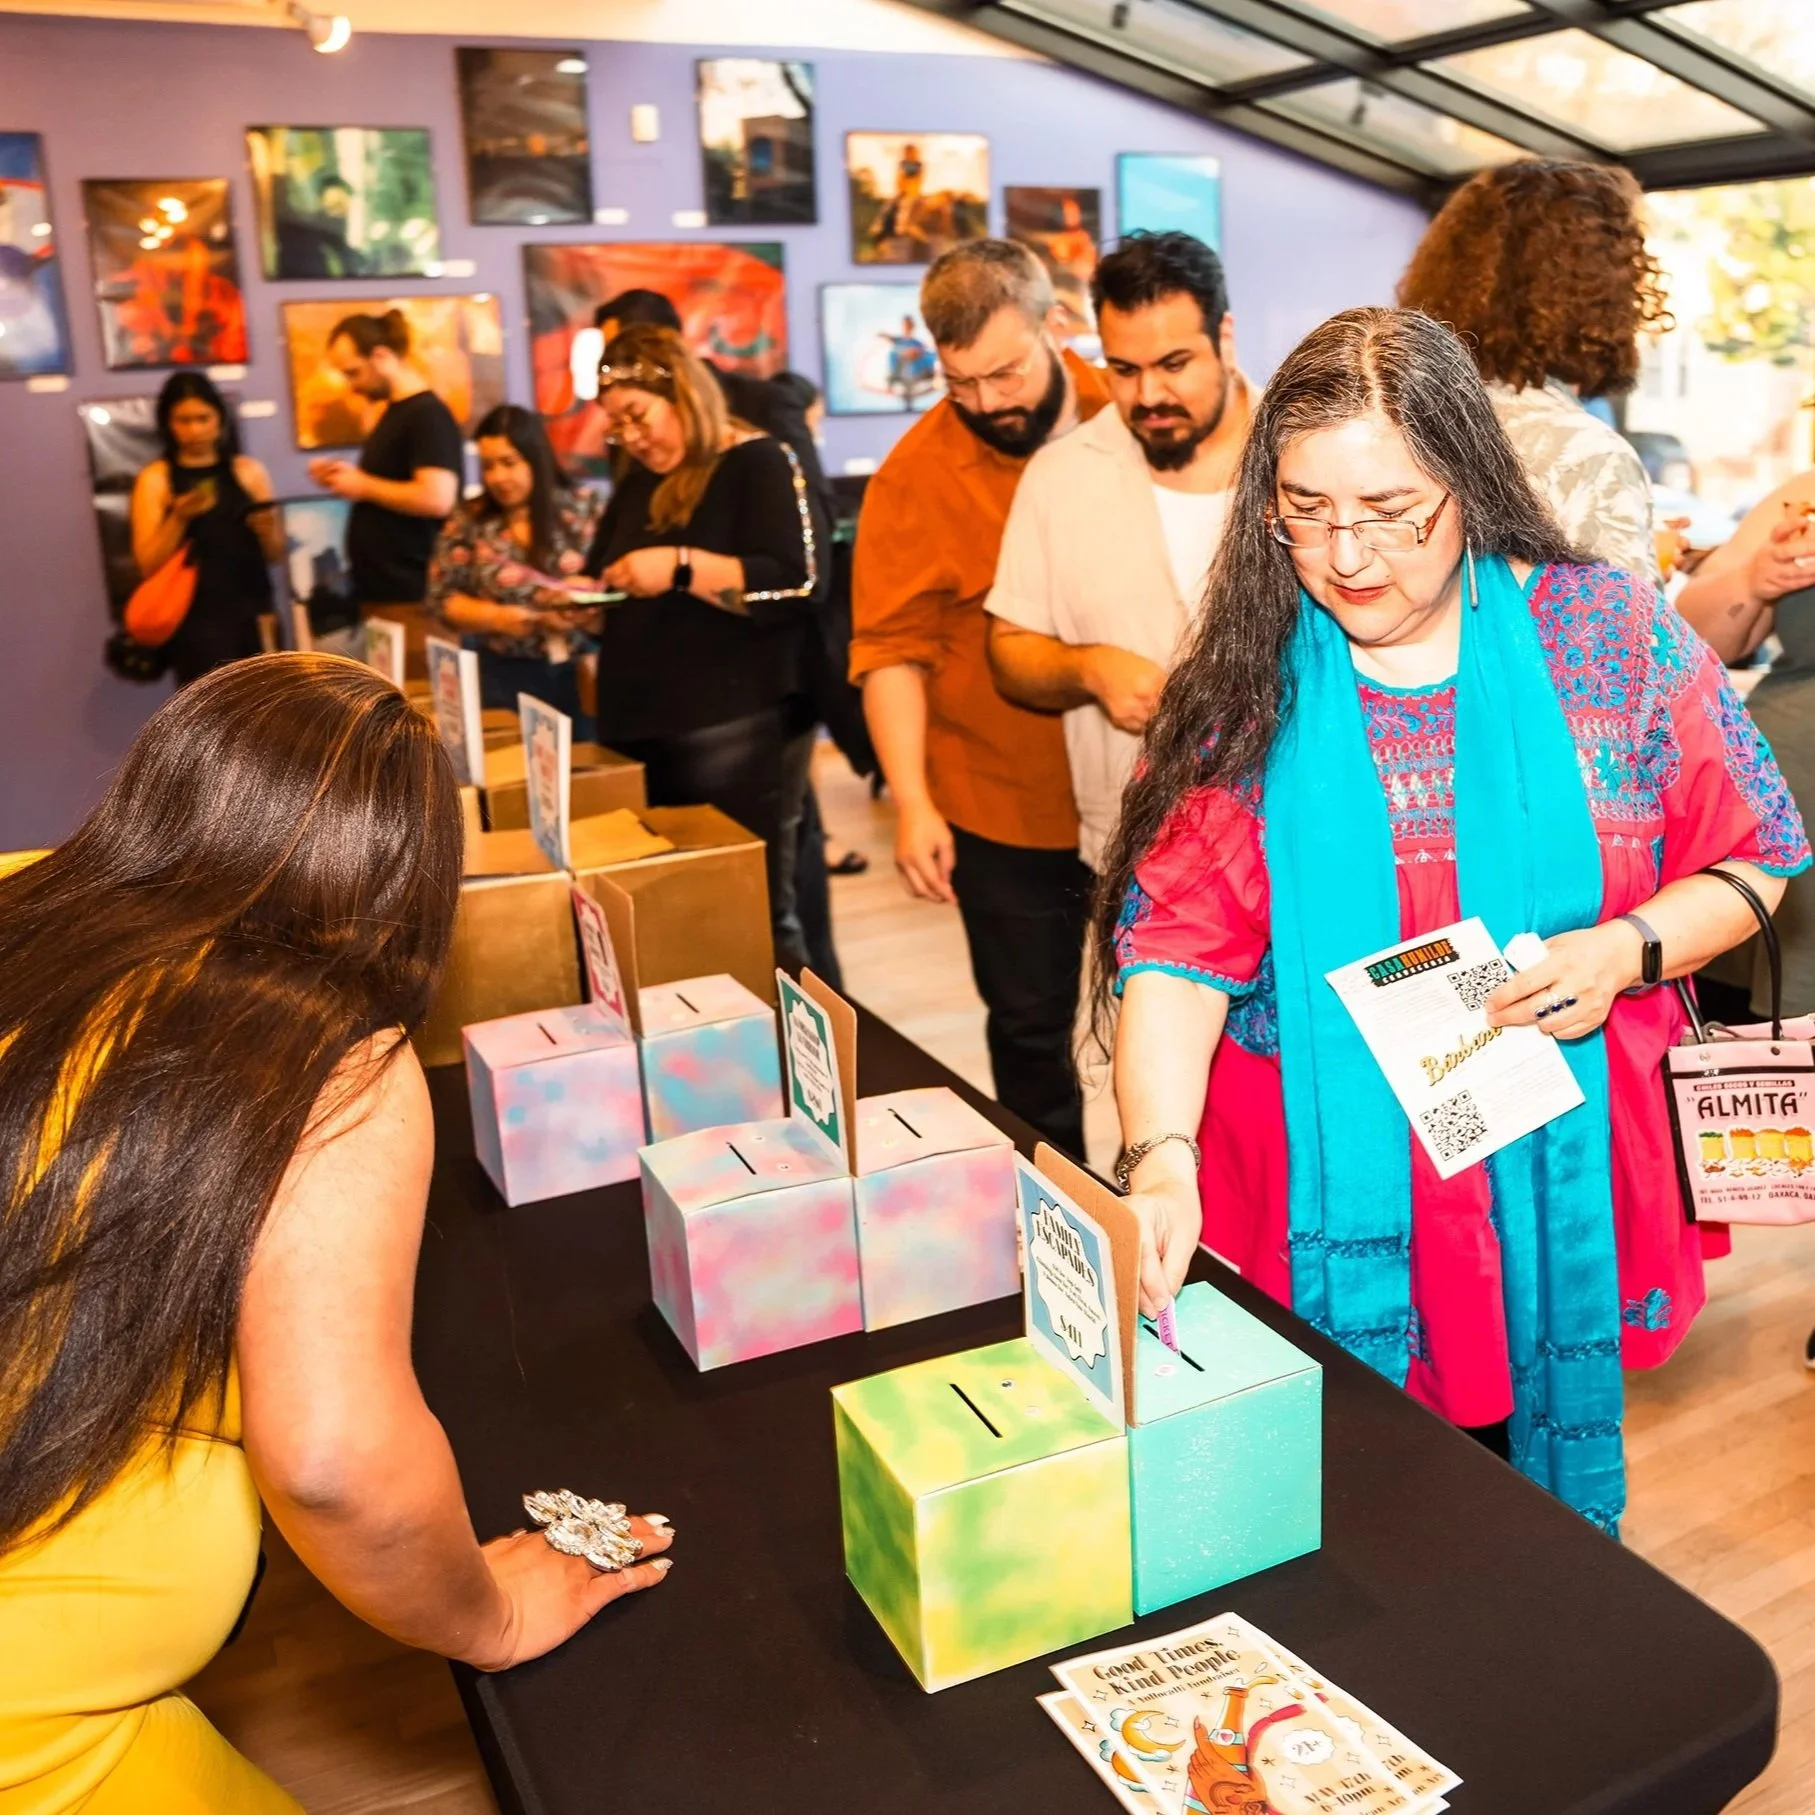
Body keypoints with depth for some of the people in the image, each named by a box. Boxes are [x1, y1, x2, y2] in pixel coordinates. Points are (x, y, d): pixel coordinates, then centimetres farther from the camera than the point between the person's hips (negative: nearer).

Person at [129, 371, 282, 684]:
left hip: (252, 614, 3)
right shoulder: (155, 479, 3)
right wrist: (179, 519, -15)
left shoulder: (249, 471, 9)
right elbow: (148, 564, -2)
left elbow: (275, 555, 13)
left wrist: (267, 530, -8)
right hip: (197, 621, -3)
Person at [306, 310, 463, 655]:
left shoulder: (427, 415, -14)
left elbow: (436, 498, -25)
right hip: (380, 592, 10)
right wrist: (346, 478, 7)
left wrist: (364, 486, -14)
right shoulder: (395, 412, 16)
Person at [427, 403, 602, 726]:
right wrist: (494, 616, -14)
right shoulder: (468, 522, 1)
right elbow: (442, 601, 3)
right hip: (504, 677, 0)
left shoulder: (582, 511, 1)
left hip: (580, 672, 0)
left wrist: (584, 610, -18)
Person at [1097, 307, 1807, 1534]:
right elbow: (1176, 947, -12)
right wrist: (1161, 1159, -26)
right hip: (1324, 1200, 0)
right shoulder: (1242, 691, -5)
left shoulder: (1611, 634, -4)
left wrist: (1626, 948, -16)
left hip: (1555, 1184, 1)